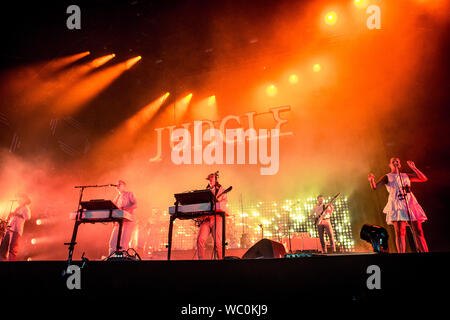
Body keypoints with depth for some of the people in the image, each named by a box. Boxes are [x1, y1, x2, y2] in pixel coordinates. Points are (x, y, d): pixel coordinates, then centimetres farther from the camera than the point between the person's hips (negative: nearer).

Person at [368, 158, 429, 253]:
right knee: (400, 233, -12)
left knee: (418, 232, -2)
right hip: (397, 205, -3)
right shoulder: (387, 177, 13)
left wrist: (413, 167, 10)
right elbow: (374, 187, 0)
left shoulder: (406, 176, 23)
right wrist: (371, 180, -22)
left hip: (411, 204, 3)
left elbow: (424, 179, 18)